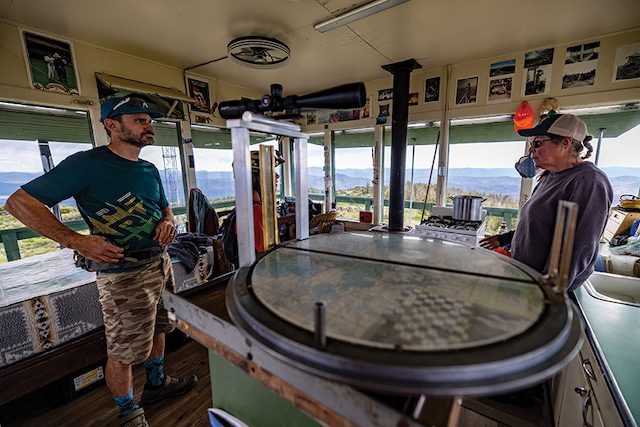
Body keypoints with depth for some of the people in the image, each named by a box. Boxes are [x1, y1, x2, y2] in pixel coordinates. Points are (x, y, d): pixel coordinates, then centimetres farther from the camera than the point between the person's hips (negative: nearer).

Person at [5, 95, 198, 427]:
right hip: (123, 274, -7)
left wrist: (168, 222, -4)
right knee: (122, 353, 10)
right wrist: (76, 241, -21)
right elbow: (19, 202, -11)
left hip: (161, 263, 7)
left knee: (156, 329, 24)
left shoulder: (150, 170, 9)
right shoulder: (87, 163, -12)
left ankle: (156, 383, 48)